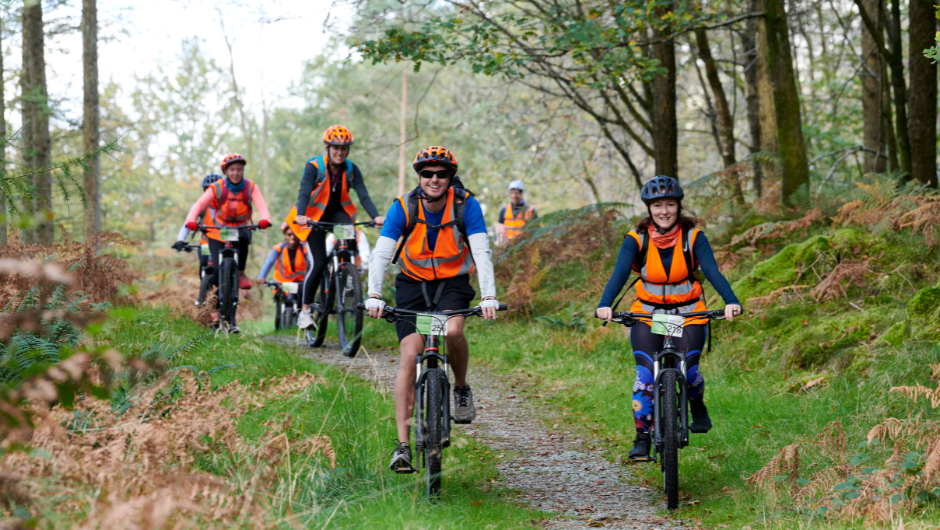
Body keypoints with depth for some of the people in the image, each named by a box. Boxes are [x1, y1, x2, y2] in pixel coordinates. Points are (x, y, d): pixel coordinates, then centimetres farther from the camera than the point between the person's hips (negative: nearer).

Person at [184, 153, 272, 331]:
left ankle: (241, 273, -16)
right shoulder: (217, 188, -11)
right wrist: (191, 221, -42)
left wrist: (265, 219, -45)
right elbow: (199, 204, -22)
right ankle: (214, 308, 6)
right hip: (218, 232, -1)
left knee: (244, 236, -37)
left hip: (241, 228, 1)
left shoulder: (250, 187, -7)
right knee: (217, 271, -12)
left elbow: (261, 205, -22)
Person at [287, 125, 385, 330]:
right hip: (315, 215, -3)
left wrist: (376, 216, -35)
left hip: (338, 212, 3)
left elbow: (363, 195, -18)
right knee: (319, 263, -12)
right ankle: (305, 311, -1)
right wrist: (300, 216, -48)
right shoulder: (314, 166, -18)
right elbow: (304, 193, -29)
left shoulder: (351, 169, -9)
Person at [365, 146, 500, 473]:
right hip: (413, 284, 0)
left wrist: (489, 297, -37)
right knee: (410, 356, -14)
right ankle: (402, 444, -14)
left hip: (453, 282, 0)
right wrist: (374, 295, -36)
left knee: (453, 331, -32)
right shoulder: (404, 207, -15)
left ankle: (461, 387, 0)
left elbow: (482, 253, -23)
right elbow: (381, 254, -21)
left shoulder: (466, 206, -16)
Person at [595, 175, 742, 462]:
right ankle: (642, 436, -10)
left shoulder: (693, 237, -11)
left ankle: (697, 405, 15)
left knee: (688, 369, -18)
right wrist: (605, 305, -41)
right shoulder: (636, 239, -10)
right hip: (647, 315, 0)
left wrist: (731, 301, -41)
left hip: (689, 314, 0)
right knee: (646, 372, -18)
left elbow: (712, 271, -23)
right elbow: (619, 273, -23)